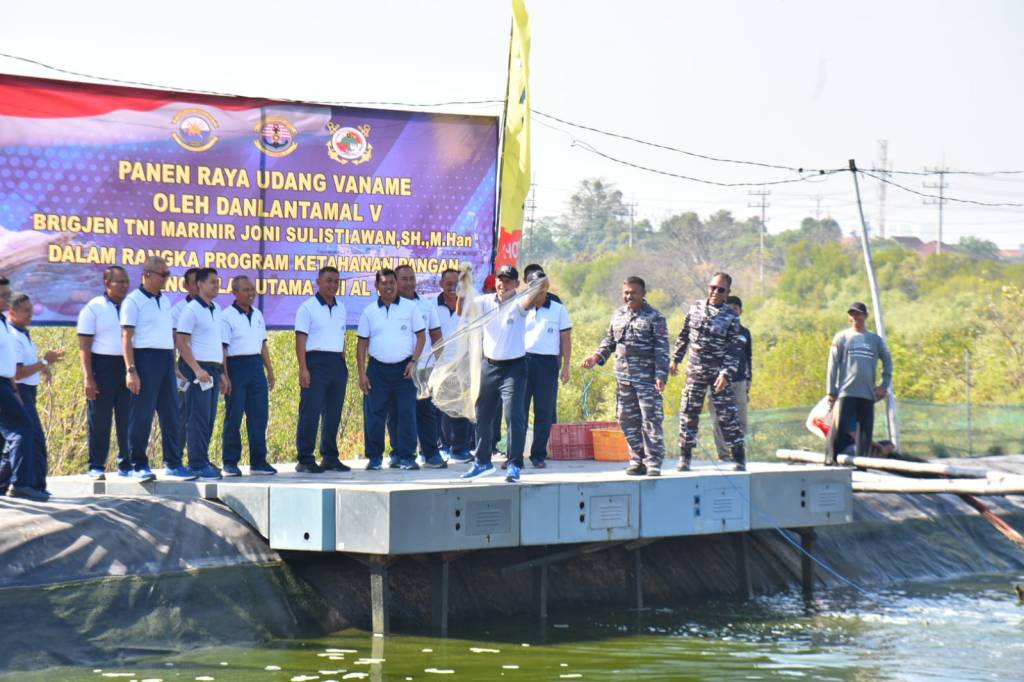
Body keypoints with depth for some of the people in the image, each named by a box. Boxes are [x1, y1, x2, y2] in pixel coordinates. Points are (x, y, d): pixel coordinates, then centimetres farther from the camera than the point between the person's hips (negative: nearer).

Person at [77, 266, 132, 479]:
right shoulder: (94, 308, -3)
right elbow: (84, 346, -6)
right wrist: (88, 378, -13)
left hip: (127, 366, 4)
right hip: (103, 366, -4)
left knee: (127, 419, 6)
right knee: (100, 420, 0)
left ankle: (126, 465, 14)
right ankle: (96, 467, 6)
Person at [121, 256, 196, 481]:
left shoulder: (165, 300, 16)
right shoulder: (134, 301, -5)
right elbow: (126, 338, -9)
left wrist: (174, 365, 17)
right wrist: (130, 370, -17)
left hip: (166, 360, 7)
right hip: (145, 359, -7)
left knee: (171, 414, 7)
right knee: (142, 415, -3)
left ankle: (172, 464, 12)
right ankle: (139, 466, 4)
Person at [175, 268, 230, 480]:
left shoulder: (216, 310, 16)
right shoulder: (191, 310, -8)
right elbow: (181, 342, -12)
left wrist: (221, 373, 18)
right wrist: (197, 369, -19)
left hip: (213, 369, 8)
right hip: (197, 369, -8)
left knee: (209, 419, 8)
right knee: (199, 418, -7)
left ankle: (202, 460, 13)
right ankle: (198, 464, -6)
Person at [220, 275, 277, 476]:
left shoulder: (257, 315, 14)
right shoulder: (227, 316, -6)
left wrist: (270, 370, 17)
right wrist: (224, 375, -14)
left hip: (256, 367, 6)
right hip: (236, 366, -6)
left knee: (259, 415, 5)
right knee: (233, 416, -2)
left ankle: (258, 461, 11)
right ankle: (230, 463, 5)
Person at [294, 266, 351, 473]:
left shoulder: (341, 308, 15)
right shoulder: (308, 307, -4)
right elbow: (301, 339, -8)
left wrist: (343, 365, 16)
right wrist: (303, 369, -15)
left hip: (337, 363, 6)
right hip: (316, 362, -6)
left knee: (334, 413, 9)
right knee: (310, 412, -7)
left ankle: (330, 458, 16)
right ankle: (305, 460, -6)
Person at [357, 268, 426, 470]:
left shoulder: (410, 307, 3)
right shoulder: (369, 312, 7)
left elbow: (421, 336, 5)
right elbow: (362, 343, 7)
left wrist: (413, 361, -7)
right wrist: (362, 373, 0)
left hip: (404, 369, -1)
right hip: (377, 369, 1)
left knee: (406, 414, -1)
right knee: (374, 414, -2)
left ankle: (406, 456, 5)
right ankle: (374, 457, 7)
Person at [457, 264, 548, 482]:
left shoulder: (518, 305, -8)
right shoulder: (486, 302, 4)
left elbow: (531, 300, -29)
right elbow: (461, 311, -2)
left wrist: (542, 287, -49)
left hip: (513, 367, -5)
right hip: (489, 366, 5)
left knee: (514, 415, -13)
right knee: (482, 416, 14)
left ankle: (515, 466, -8)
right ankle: (482, 462, 29)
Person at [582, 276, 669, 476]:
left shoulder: (654, 318, -4)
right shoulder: (618, 315, 14)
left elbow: (662, 350, -8)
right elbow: (609, 340, 23)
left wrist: (661, 376, -16)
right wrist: (596, 357, 6)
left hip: (647, 380, -6)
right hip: (623, 379, 6)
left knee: (651, 419, -7)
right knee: (628, 420, 7)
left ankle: (653, 462, -3)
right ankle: (637, 460, 16)